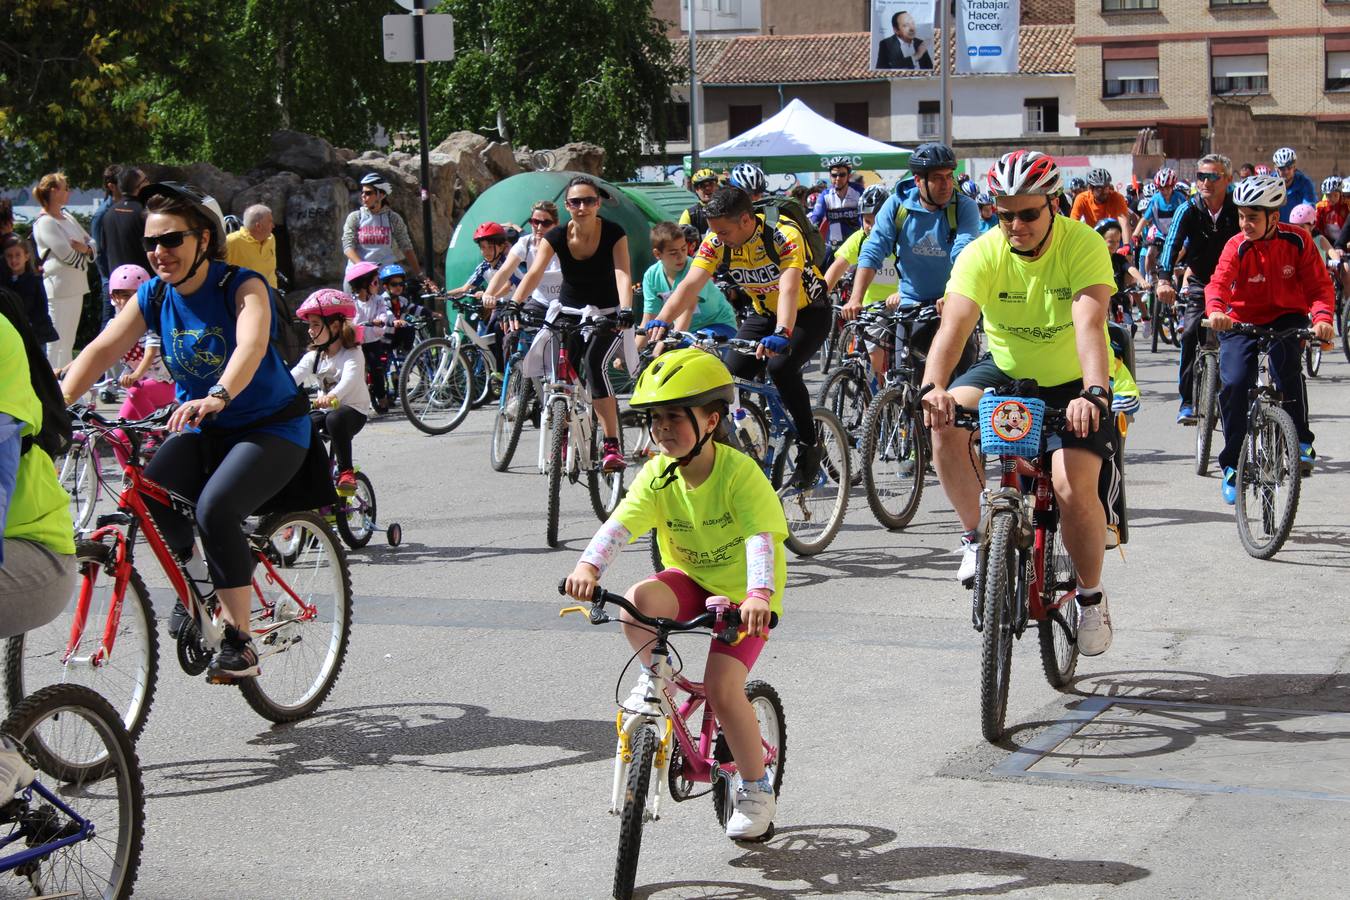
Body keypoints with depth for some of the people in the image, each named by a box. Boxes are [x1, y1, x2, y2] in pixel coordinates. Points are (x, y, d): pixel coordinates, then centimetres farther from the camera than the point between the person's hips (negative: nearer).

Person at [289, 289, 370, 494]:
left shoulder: (352, 355, -12)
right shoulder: (314, 356, 6)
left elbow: (349, 379, -34)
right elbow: (295, 375, -11)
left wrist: (332, 396, -55)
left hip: (353, 410, -6)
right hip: (324, 409, 6)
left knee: (335, 419, -38)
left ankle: (346, 471, -27)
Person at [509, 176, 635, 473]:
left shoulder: (613, 233, -18)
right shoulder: (556, 236, -13)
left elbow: (623, 273, -30)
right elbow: (534, 273, -25)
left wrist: (625, 309, -48)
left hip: (606, 315, -3)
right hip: (569, 313, 3)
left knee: (595, 364, -27)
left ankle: (612, 445, -25)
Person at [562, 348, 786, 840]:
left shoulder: (740, 472, -24)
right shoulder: (658, 474, -11)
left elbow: (762, 536, -35)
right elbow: (619, 524, -22)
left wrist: (759, 595, -52)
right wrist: (589, 566, -42)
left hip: (742, 594, -4)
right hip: (690, 580, 4)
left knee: (721, 685, -18)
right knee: (638, 601, -30)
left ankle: (757, 789, 3)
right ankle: (654, 675, -1)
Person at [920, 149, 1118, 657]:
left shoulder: (1084, 245, -21)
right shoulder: (982, 254, -16)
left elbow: (1089, 323, -35)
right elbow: (954, 324, -29)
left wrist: (1093, 393, -51)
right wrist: (933, 386, -48)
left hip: (1073, 385, -2)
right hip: (1006, 373, 2)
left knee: (1074, 488, -21)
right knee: (945, 422, -28)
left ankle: (1091, 596, 6)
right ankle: (978, 537, -9)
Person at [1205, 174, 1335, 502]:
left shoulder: (1297, 241, -11)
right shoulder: (1236, 246, -14)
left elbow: (1319, 285, -11)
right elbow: (1219, 282, -28)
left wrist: (1322, 316, -32)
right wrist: (1215, 310, -51)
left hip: (1286, 319, 0)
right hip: (1242, 321, 0)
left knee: (1285, 360, -32)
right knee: (1234, 383, -19)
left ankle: (1301, 442, -17)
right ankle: (1233, 465, -2)